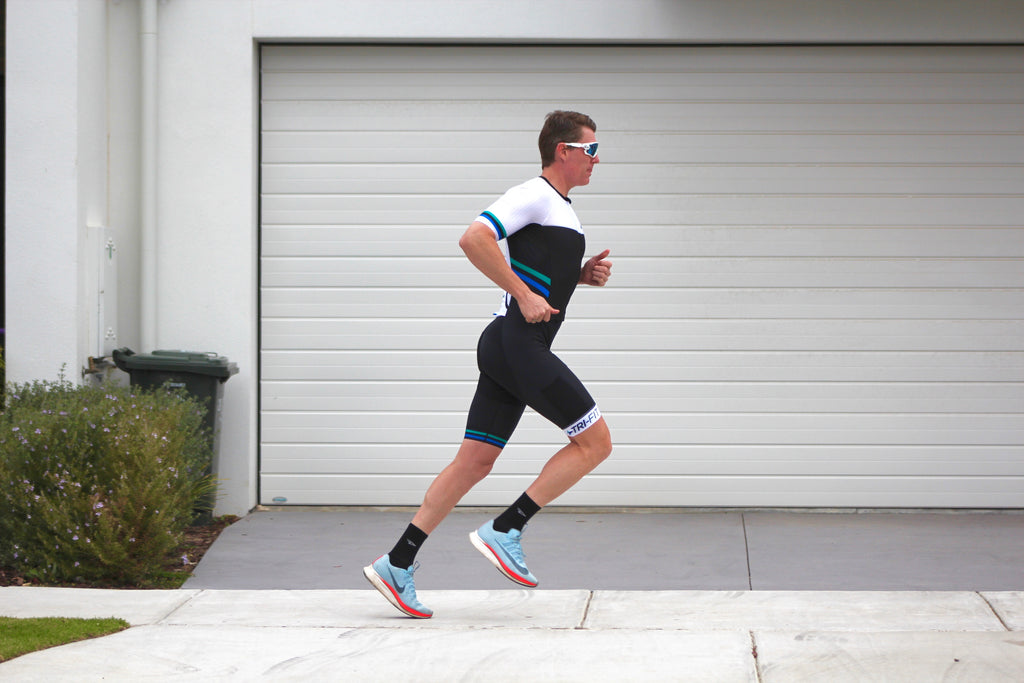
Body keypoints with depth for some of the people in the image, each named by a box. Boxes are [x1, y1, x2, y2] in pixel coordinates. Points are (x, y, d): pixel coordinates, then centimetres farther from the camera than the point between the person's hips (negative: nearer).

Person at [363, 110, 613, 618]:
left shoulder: (560, 209, 22)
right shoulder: (533, 196, -9)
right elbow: (474, 239, -21)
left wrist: (583, 274, 15)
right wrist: (525, 295, -21)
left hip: (510, 349, 10)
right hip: (518, 343, -10)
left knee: (474, 462, 6)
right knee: (595, 441, -7)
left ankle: (397, 565, 5)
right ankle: (504, 531, -7)